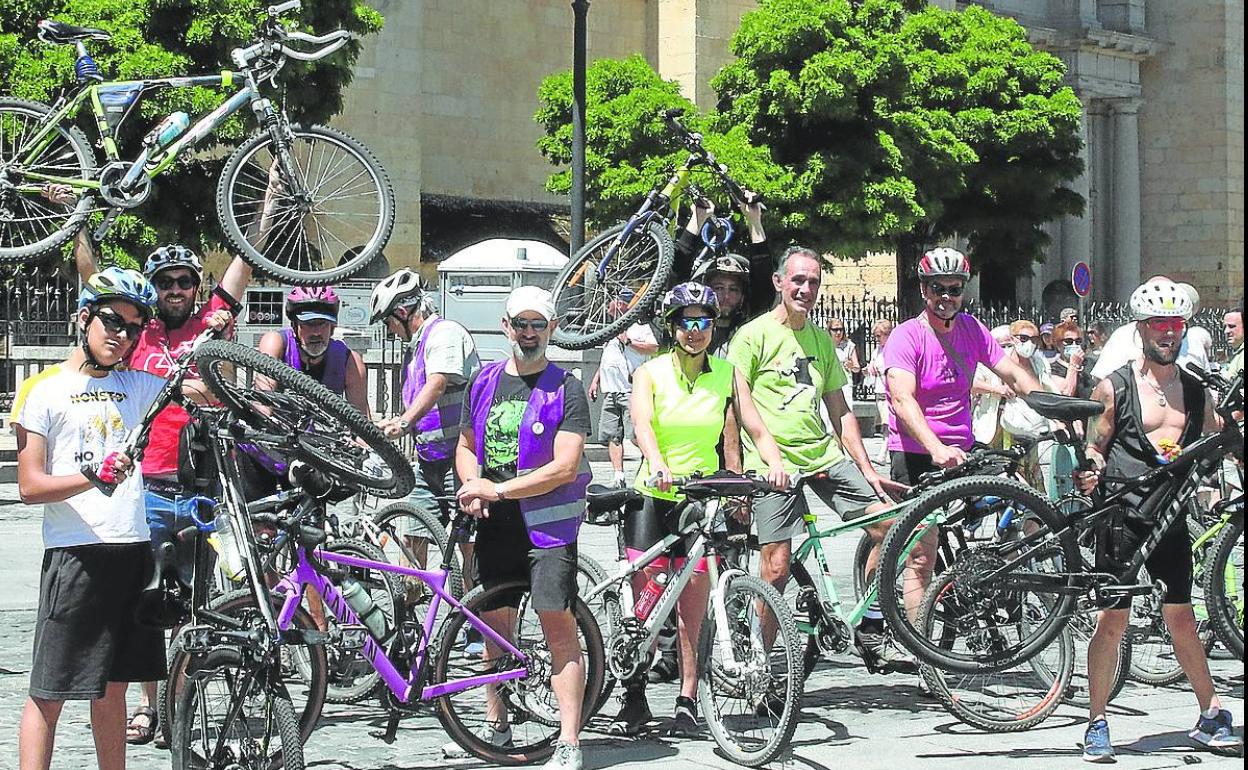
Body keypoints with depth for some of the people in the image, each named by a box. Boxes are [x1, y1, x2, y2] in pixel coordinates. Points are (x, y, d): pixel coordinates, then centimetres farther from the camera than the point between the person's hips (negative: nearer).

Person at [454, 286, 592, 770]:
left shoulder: (566, 389, -5)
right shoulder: (484, 381, 12)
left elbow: (564, 467, -14)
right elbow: (466, 447, 19)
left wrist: (498, 489, -16)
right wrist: (473, 488, -2)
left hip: (548, 524, -5)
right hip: (495, 525, 6)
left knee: (559, 630, -10)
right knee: (493, 626, 11)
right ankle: (495, 727, 24)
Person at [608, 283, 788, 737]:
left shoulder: (727, 375, 5)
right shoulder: (651, 373, 1)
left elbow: (756, 429, -2)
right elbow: (643, 424, -16)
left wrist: (774, 464, -23)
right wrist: (657, 466, -36)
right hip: (653, 497, -1)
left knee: (692, 612, -2)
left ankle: (687, 702, 6)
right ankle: (635, 700, 7)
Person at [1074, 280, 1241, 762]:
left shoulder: (1196, 392, 12)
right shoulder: (1115, 387, 0)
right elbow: (1095, 446, 0)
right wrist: (1088, 471, -20)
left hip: (1171, 518, 4)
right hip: (1122, 518, -3)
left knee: (1181, 620, 9)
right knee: (1112, 621, -3)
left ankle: (1211, 718, 19)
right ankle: (1097, 724, 5)